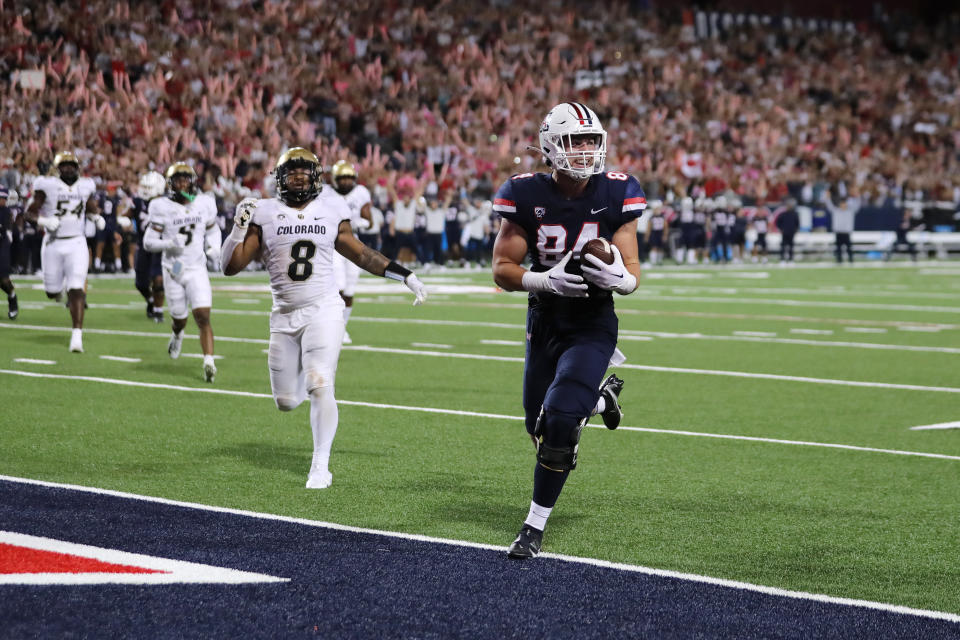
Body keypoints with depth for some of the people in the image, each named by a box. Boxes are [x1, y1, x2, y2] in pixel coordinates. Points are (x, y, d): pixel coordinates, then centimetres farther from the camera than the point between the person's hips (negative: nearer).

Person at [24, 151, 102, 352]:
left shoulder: (85, 187, 5)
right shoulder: (48, 186, -6)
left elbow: (91, 207, 24)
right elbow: (29, 213, -3)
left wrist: (97, 217, 2)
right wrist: (43, 221, -22)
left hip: (77, 243, 1)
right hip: (54, 243, -1)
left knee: (76, 290, -12)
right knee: (52, 293, 8)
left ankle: (77, 335, -13)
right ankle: (57, 288, 48)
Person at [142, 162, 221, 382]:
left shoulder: (204, 204, 1)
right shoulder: (162, 208, -8)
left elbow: (213, 230, 19)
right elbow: (148, 242, -6)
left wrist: (214, 247, -1)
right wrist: (170, 244, -23)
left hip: (197, 269, 1)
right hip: (173, 271, -1)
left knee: (203, 317, -14)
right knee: (179, 319, 12)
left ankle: (209, 362, -18)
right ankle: (177, 335, 49)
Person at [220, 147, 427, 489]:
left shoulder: (331, 211, 5)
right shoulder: (265, 214, 1)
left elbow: (360, 254, 17)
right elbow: (230, 266, 0)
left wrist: (406, 276, 16)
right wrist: (240, 227, -15)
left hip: (323, 310, -1)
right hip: (284, 316, 1)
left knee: (320, 387, -17)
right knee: (286, 402, 6)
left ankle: (321, 467, -7)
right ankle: (306, 372, 44)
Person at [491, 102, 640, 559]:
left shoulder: (615, 195, -9)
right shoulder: (528, 196, -9)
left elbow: (632, 273, -5)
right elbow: (502, 269, -7)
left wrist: (618, 278, -29)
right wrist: (544, 280, -26)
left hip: (593, 327, -3)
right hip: (545, 326, 3)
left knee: (559, 423, -19)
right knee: (540, 428, 12)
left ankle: (535, 527, -2)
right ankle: (601, 397, 44)